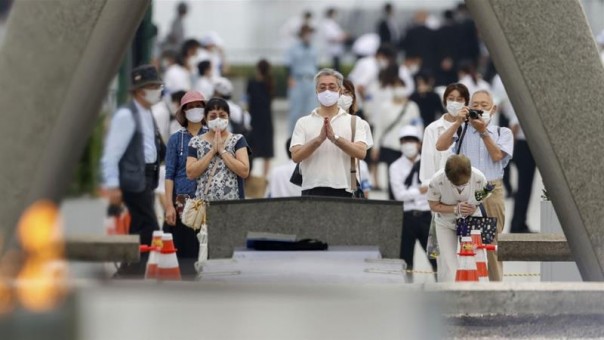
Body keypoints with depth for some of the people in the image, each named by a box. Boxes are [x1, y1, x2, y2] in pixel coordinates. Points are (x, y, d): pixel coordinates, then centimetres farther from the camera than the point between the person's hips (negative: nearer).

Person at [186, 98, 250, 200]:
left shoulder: (237, 141, 6)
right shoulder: (196, 142, 10)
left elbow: (244, 171, -6)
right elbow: (190, 173, -1)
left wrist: (222, 150, -7)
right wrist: (212, 151, -6)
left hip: (232, 203, -1)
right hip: (204, 202, 1)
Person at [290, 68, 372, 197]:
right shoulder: (303, 123, 11)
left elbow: (361, 152, -5)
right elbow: (296, 156, -1)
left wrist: (334, 137, -15)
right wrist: (319, 139, -15)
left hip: (343, 190, 0)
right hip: (312, 191, 0)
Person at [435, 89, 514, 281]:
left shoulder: (503, 133, 13)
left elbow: (497, 155, -4)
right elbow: (440, 146, -4)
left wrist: (483, 132, -12)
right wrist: (458, 123, -10)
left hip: (492, 191, 0)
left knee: (493, 240, 2)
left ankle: (496, 284, 6)